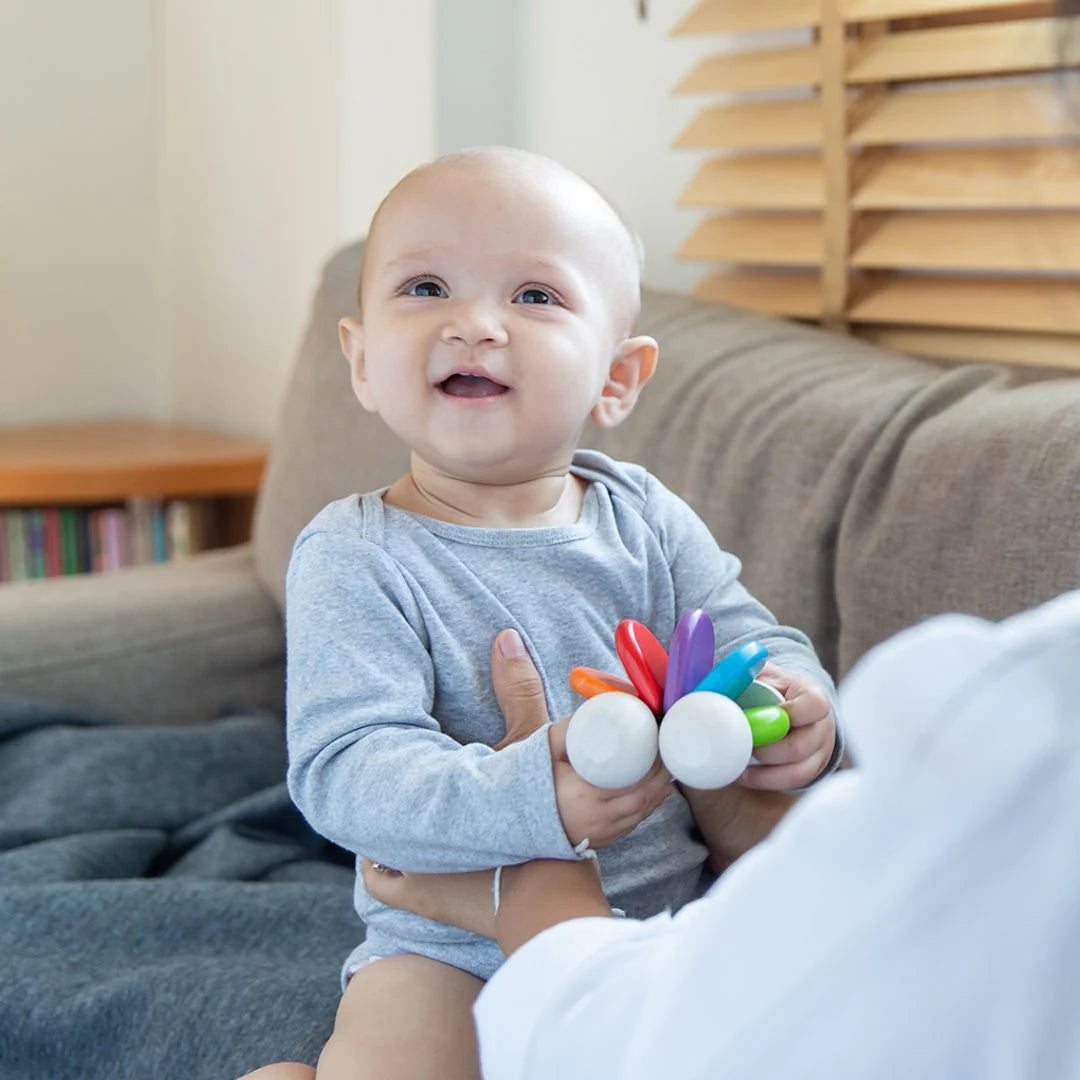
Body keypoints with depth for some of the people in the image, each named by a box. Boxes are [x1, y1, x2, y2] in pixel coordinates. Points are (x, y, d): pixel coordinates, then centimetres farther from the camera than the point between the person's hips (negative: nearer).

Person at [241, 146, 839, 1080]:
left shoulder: (646, 520, -1)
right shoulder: (354, 557, -15)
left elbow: (753, 643, 4)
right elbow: (344, 770, -24)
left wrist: (796, 707, -21)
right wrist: (526, 800, -41)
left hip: (671, 903, 5)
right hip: (457, 949, -4)